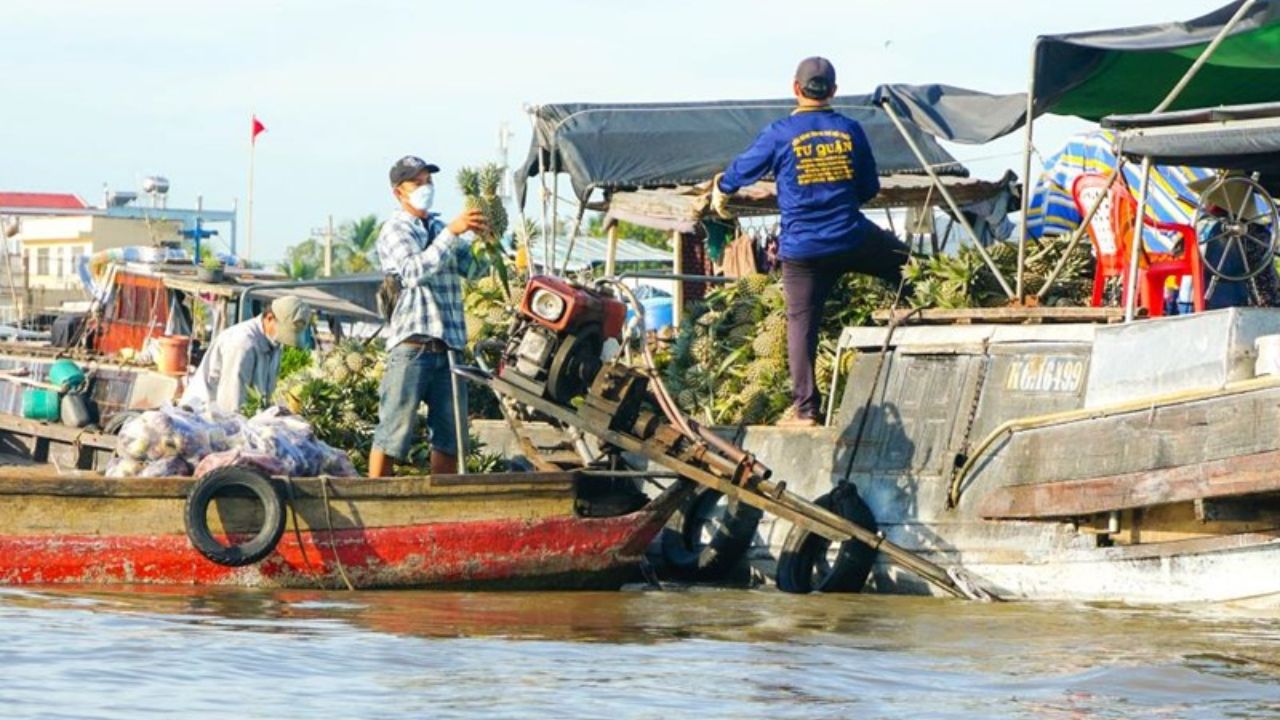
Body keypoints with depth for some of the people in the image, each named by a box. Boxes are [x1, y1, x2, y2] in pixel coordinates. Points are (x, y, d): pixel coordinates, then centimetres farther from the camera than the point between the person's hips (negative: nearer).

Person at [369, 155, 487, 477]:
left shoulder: (439, 227, 19)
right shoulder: (395, 230, -2)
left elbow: (472, 267, 11)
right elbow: (414, 271, -19)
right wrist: (452, 232, -24)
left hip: (448, 345, 7)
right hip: (412, 345, -7)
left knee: (450, 435, 10)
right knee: (395, 430, -7)